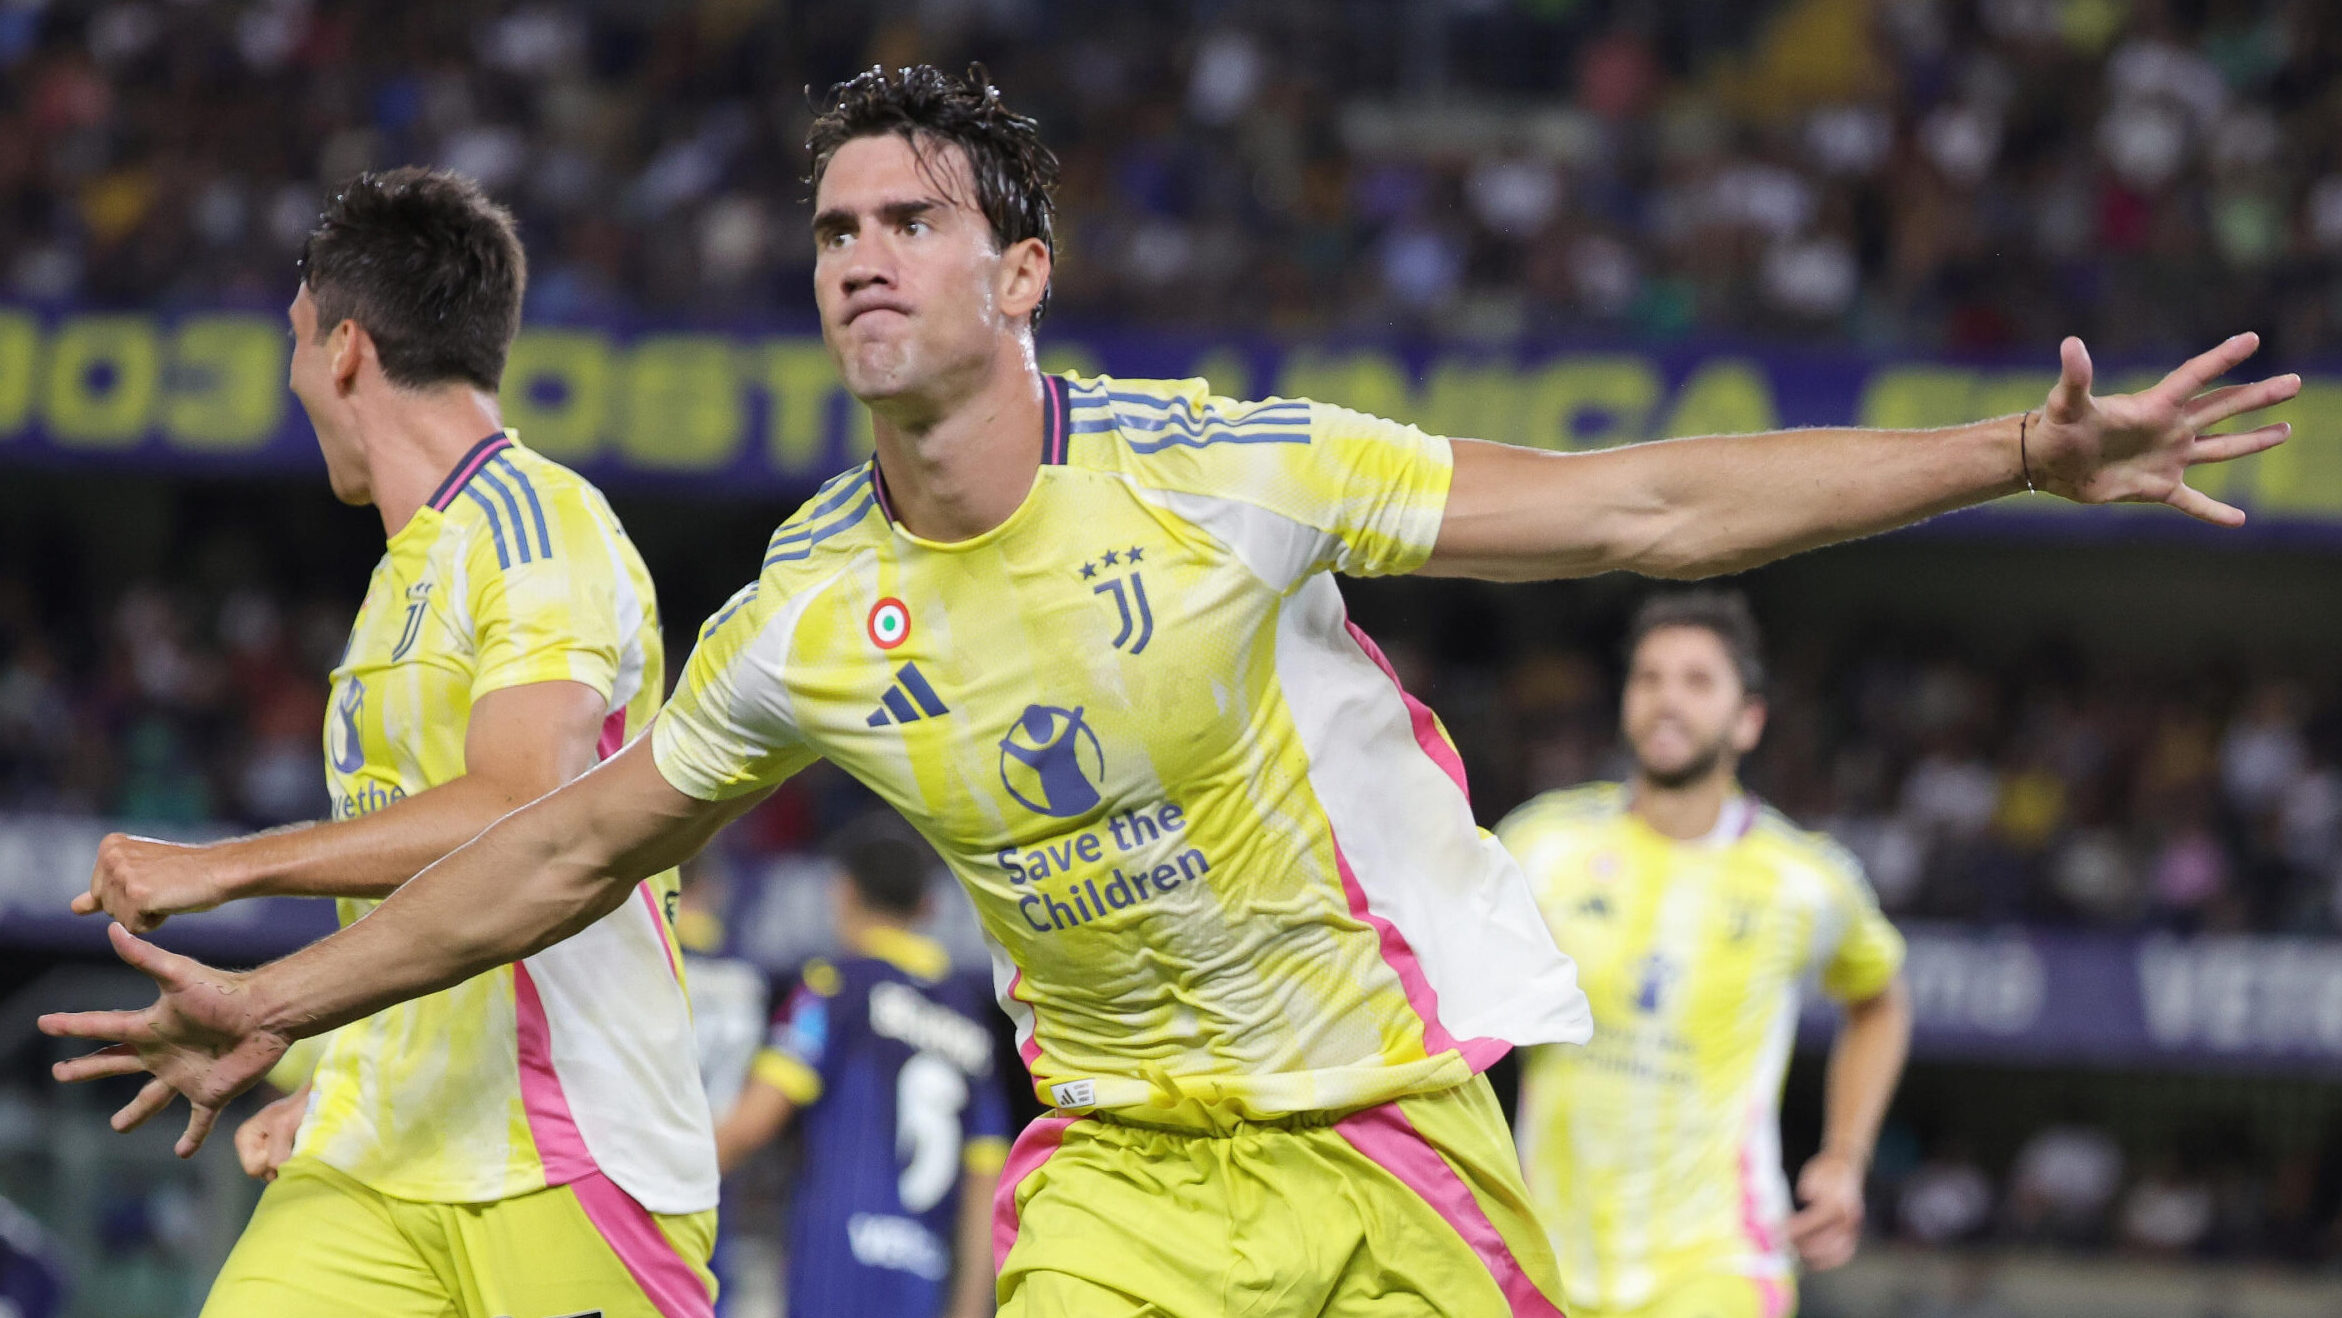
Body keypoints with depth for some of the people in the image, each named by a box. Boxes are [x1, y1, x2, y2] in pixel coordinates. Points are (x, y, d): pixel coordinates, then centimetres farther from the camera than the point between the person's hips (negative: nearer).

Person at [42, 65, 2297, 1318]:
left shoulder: (1217, 470, -14)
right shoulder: (805, 619, -4)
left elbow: (1634, 509, -12)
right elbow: (576, 842, 11)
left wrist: (2021, 457, -17)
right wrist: (277, 1000, 14)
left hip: (1387, 1111, -2)